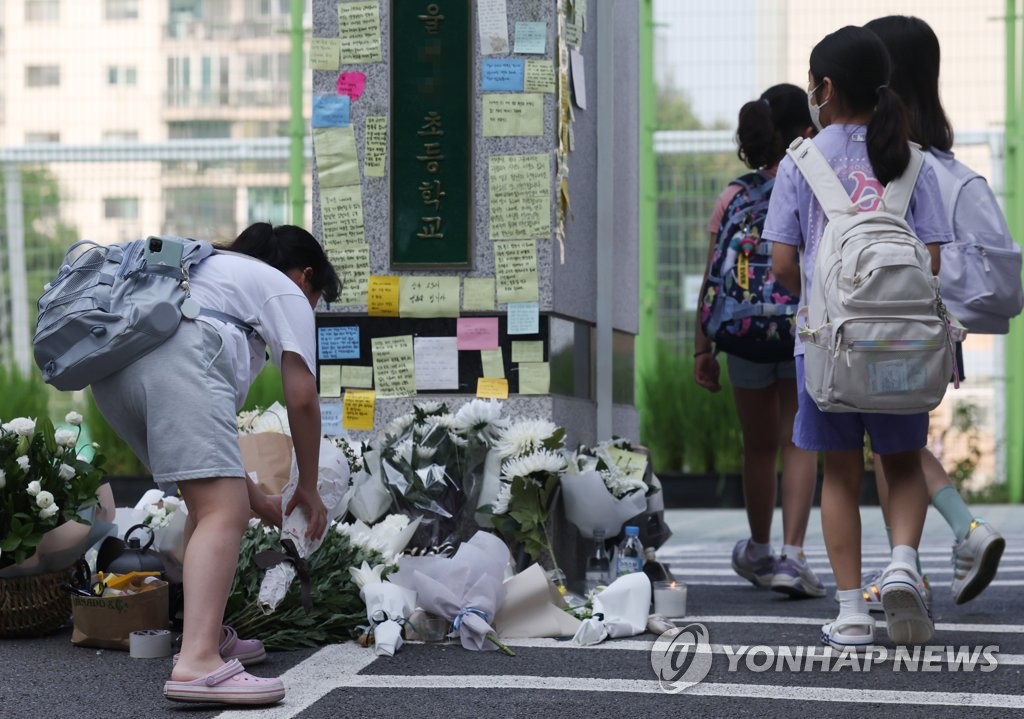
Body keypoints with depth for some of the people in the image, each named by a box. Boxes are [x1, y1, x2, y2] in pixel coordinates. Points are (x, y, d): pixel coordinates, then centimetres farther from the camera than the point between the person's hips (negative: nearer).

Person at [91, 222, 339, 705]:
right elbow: (302, 398, 10)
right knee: (224, 513, -16)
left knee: (209, 504, 24)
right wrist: (308, 488, 22)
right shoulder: (285, 291, 21)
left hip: (114, 372, 9)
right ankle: (198, 663, -33)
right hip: (176, 362, -9)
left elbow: (202, 418, 43)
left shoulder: (214, 272, 43)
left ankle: (208, 635, 29)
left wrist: (250, 493, 45)